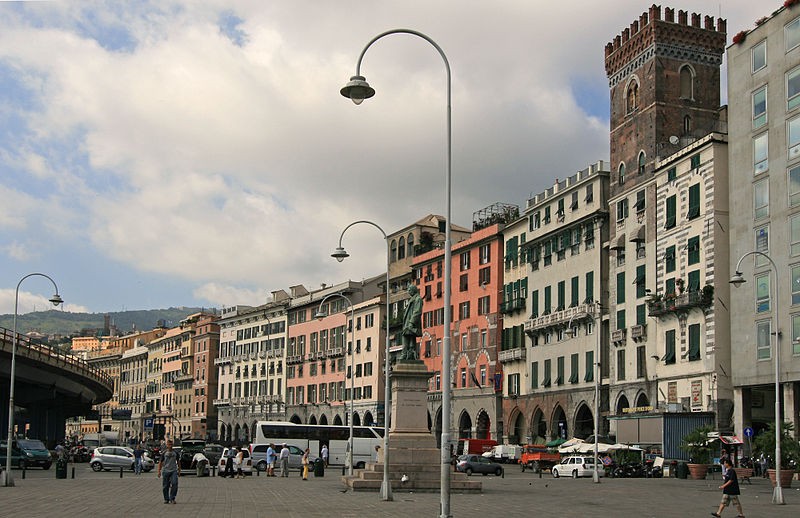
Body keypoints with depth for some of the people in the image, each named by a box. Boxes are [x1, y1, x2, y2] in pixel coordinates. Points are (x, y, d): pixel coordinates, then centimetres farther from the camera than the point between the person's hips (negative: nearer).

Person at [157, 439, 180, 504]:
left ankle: (172, 499, -6)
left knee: (174, 484, -15)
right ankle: (166, 499, 15)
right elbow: (160, 462, 6)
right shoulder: (164, 453, 4)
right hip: (165, 471, 0)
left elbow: (178, 462, 17)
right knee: (165, 486, 2)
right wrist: (159, 471, -1)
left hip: (173, 471, 0)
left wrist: (179, 470, 12)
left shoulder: (175, 453, 9)